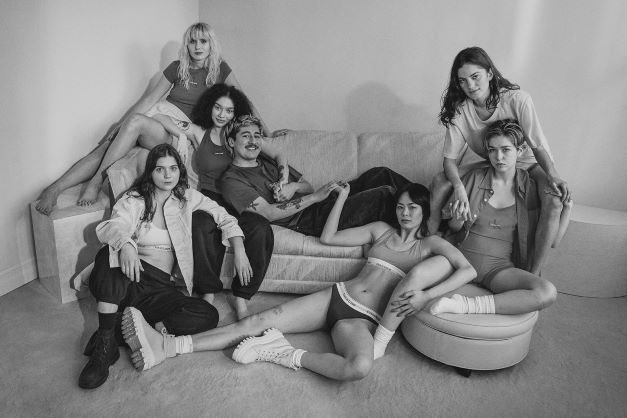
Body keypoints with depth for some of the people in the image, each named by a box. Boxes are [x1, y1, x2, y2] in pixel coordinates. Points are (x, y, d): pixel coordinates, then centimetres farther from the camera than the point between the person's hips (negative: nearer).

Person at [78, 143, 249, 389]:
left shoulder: (188, 199, 12)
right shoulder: (133, 200, 5)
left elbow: (225, 218, 11)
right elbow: (114, 227, -14)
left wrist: (239, 251, -6)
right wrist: (125, 245, -39)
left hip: (164, 288, 2)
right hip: (132, 279, -2)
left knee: (208, 316, -24)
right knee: (110, 252, -34)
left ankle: (120, 331, -21)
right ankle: (105, 341, -30)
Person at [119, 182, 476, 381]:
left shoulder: (430, 244, 9)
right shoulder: (382, 230, 18)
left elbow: (469, 271, -7)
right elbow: (328, 237, 16)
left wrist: (425, 294, -19)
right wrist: (342, 198, 16)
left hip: (362, 319, -3)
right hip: (335, 296, 4)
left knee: (359, 367, -41)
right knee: (257, 322, -12)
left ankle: (290, 355, -20)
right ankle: (165, 348, -14)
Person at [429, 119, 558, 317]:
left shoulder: (529, 187, 3)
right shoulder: (474, 178, 2)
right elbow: (454, 227, 6)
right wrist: (458, 219, -11)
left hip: (499, 266, 1)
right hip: (462, 256, 0)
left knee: (547, 292, -29)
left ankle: (470, 305, -28)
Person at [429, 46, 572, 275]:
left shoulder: (517, 99, -23)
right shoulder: (459, 110, -15)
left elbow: (538, 147, -20)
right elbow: (449, 159, -16)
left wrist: (553, 176, -38)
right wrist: (458, 186, -36)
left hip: (529, 163, -2)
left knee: (554, 200, -34)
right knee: (439, 182, -19)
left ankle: (534, 274, -23)